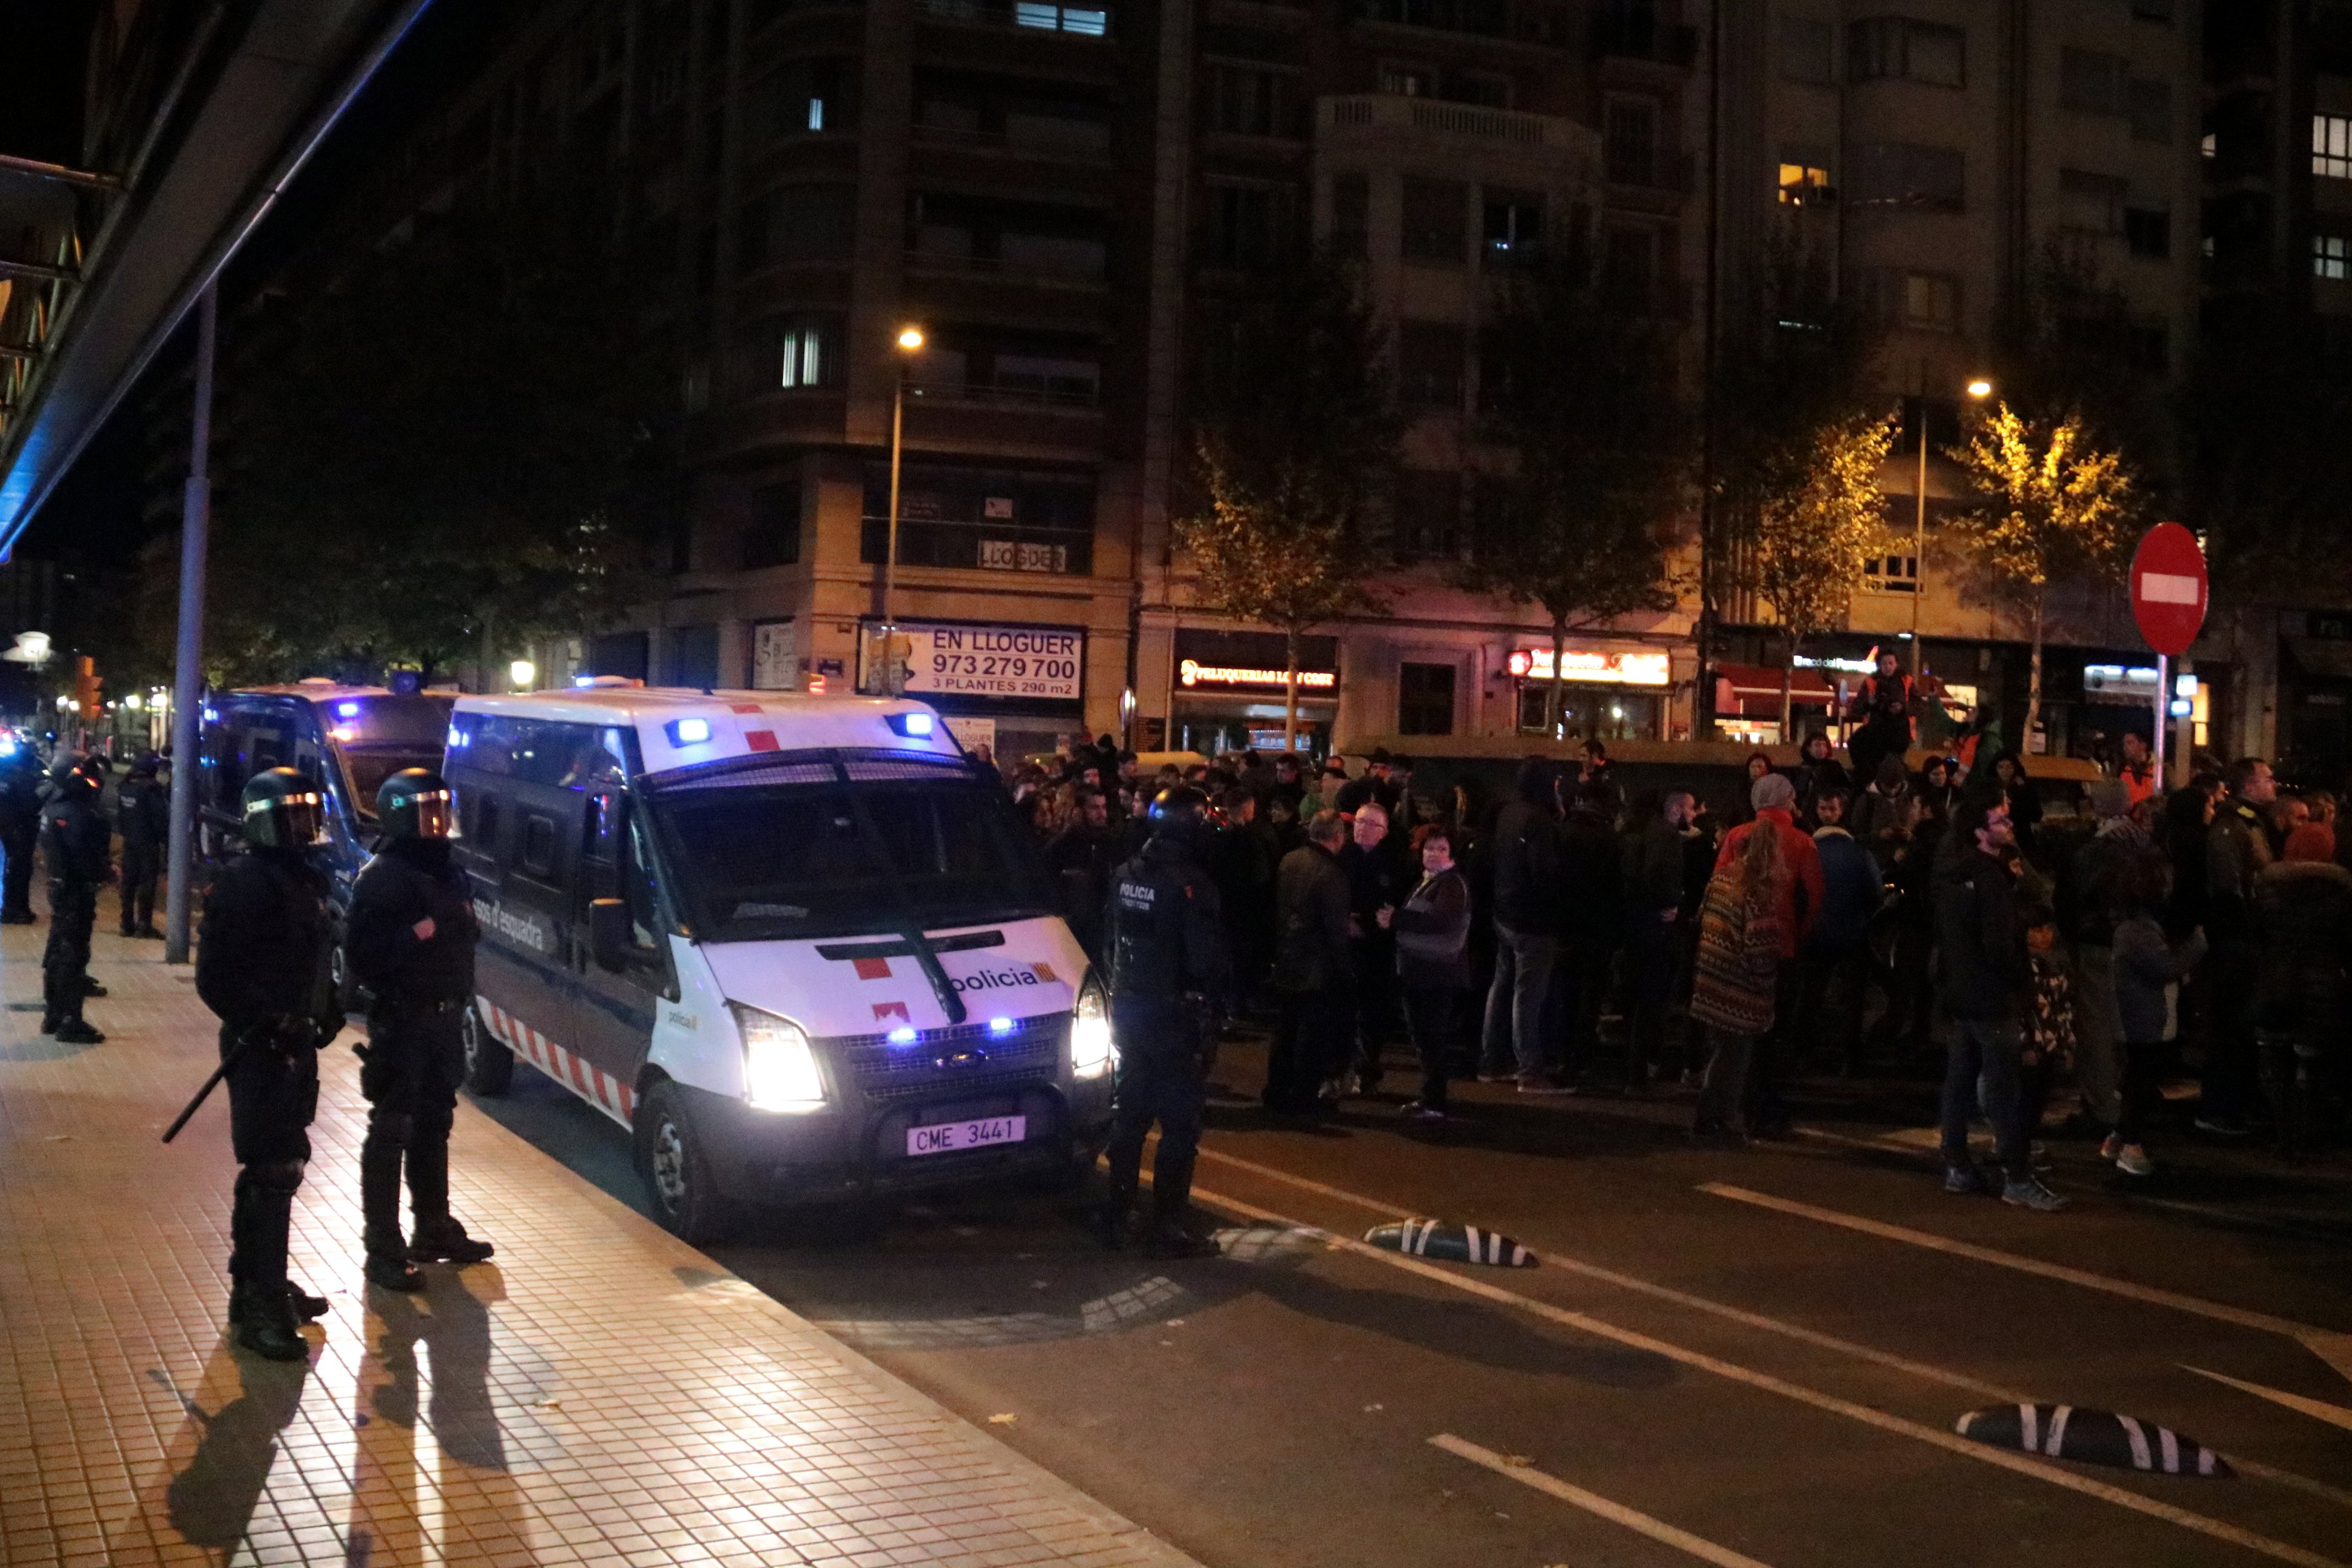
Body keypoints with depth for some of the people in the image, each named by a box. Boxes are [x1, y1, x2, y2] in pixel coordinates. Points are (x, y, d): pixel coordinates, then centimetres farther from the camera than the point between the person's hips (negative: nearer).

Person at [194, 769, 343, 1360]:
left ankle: (259, 1283, 32)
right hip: (261, 1047, -9)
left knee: (276, 1166, 19)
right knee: (275, 1171, -9)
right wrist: (264, 1023, -24)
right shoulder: (243, 883, -15)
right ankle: (261, 1306, -5)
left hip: (297, 1044, 9)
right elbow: (215, 977, -19)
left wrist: (327, 1011, 9)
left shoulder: (308, 878, 13)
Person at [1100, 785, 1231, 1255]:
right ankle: (1167, 1229, 1)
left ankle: (1116, 1216, 24)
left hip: (1129, 1009, 7)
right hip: (1176, 1015, -7)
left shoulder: (1125, 876, 4)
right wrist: (1216, 996, -3)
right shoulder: (1190, 884, -20)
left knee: (1129, 1115, 17)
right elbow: (1206, 957, -19)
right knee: (1180, 1124, 0)